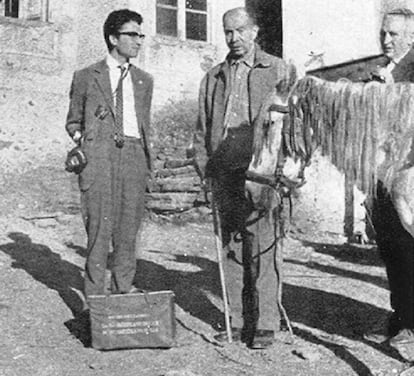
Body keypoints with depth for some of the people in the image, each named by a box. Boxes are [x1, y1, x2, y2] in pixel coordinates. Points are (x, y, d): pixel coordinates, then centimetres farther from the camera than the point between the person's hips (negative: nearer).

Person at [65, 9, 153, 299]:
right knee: (99, 226, -6)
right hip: (99, 156, -3)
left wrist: (148, 160, 14)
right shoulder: (86, 77, 10)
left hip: (134, 155, 3)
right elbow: (73, 121, 16)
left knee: (129, 229, 2)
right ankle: (96, 297, 0)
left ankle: (124, 291, 12)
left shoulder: (144, 80, 20)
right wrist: (80, 137, -4)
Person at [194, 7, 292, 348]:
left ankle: (265, 323, 1)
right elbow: (202, 129, 20)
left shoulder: (277, 70, 7)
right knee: (232, 249, 7)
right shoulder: (213, 78, 18)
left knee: (261, 249, -6)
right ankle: (238, 320, 14)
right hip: (223, 174, 4)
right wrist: (205, 167, 8)